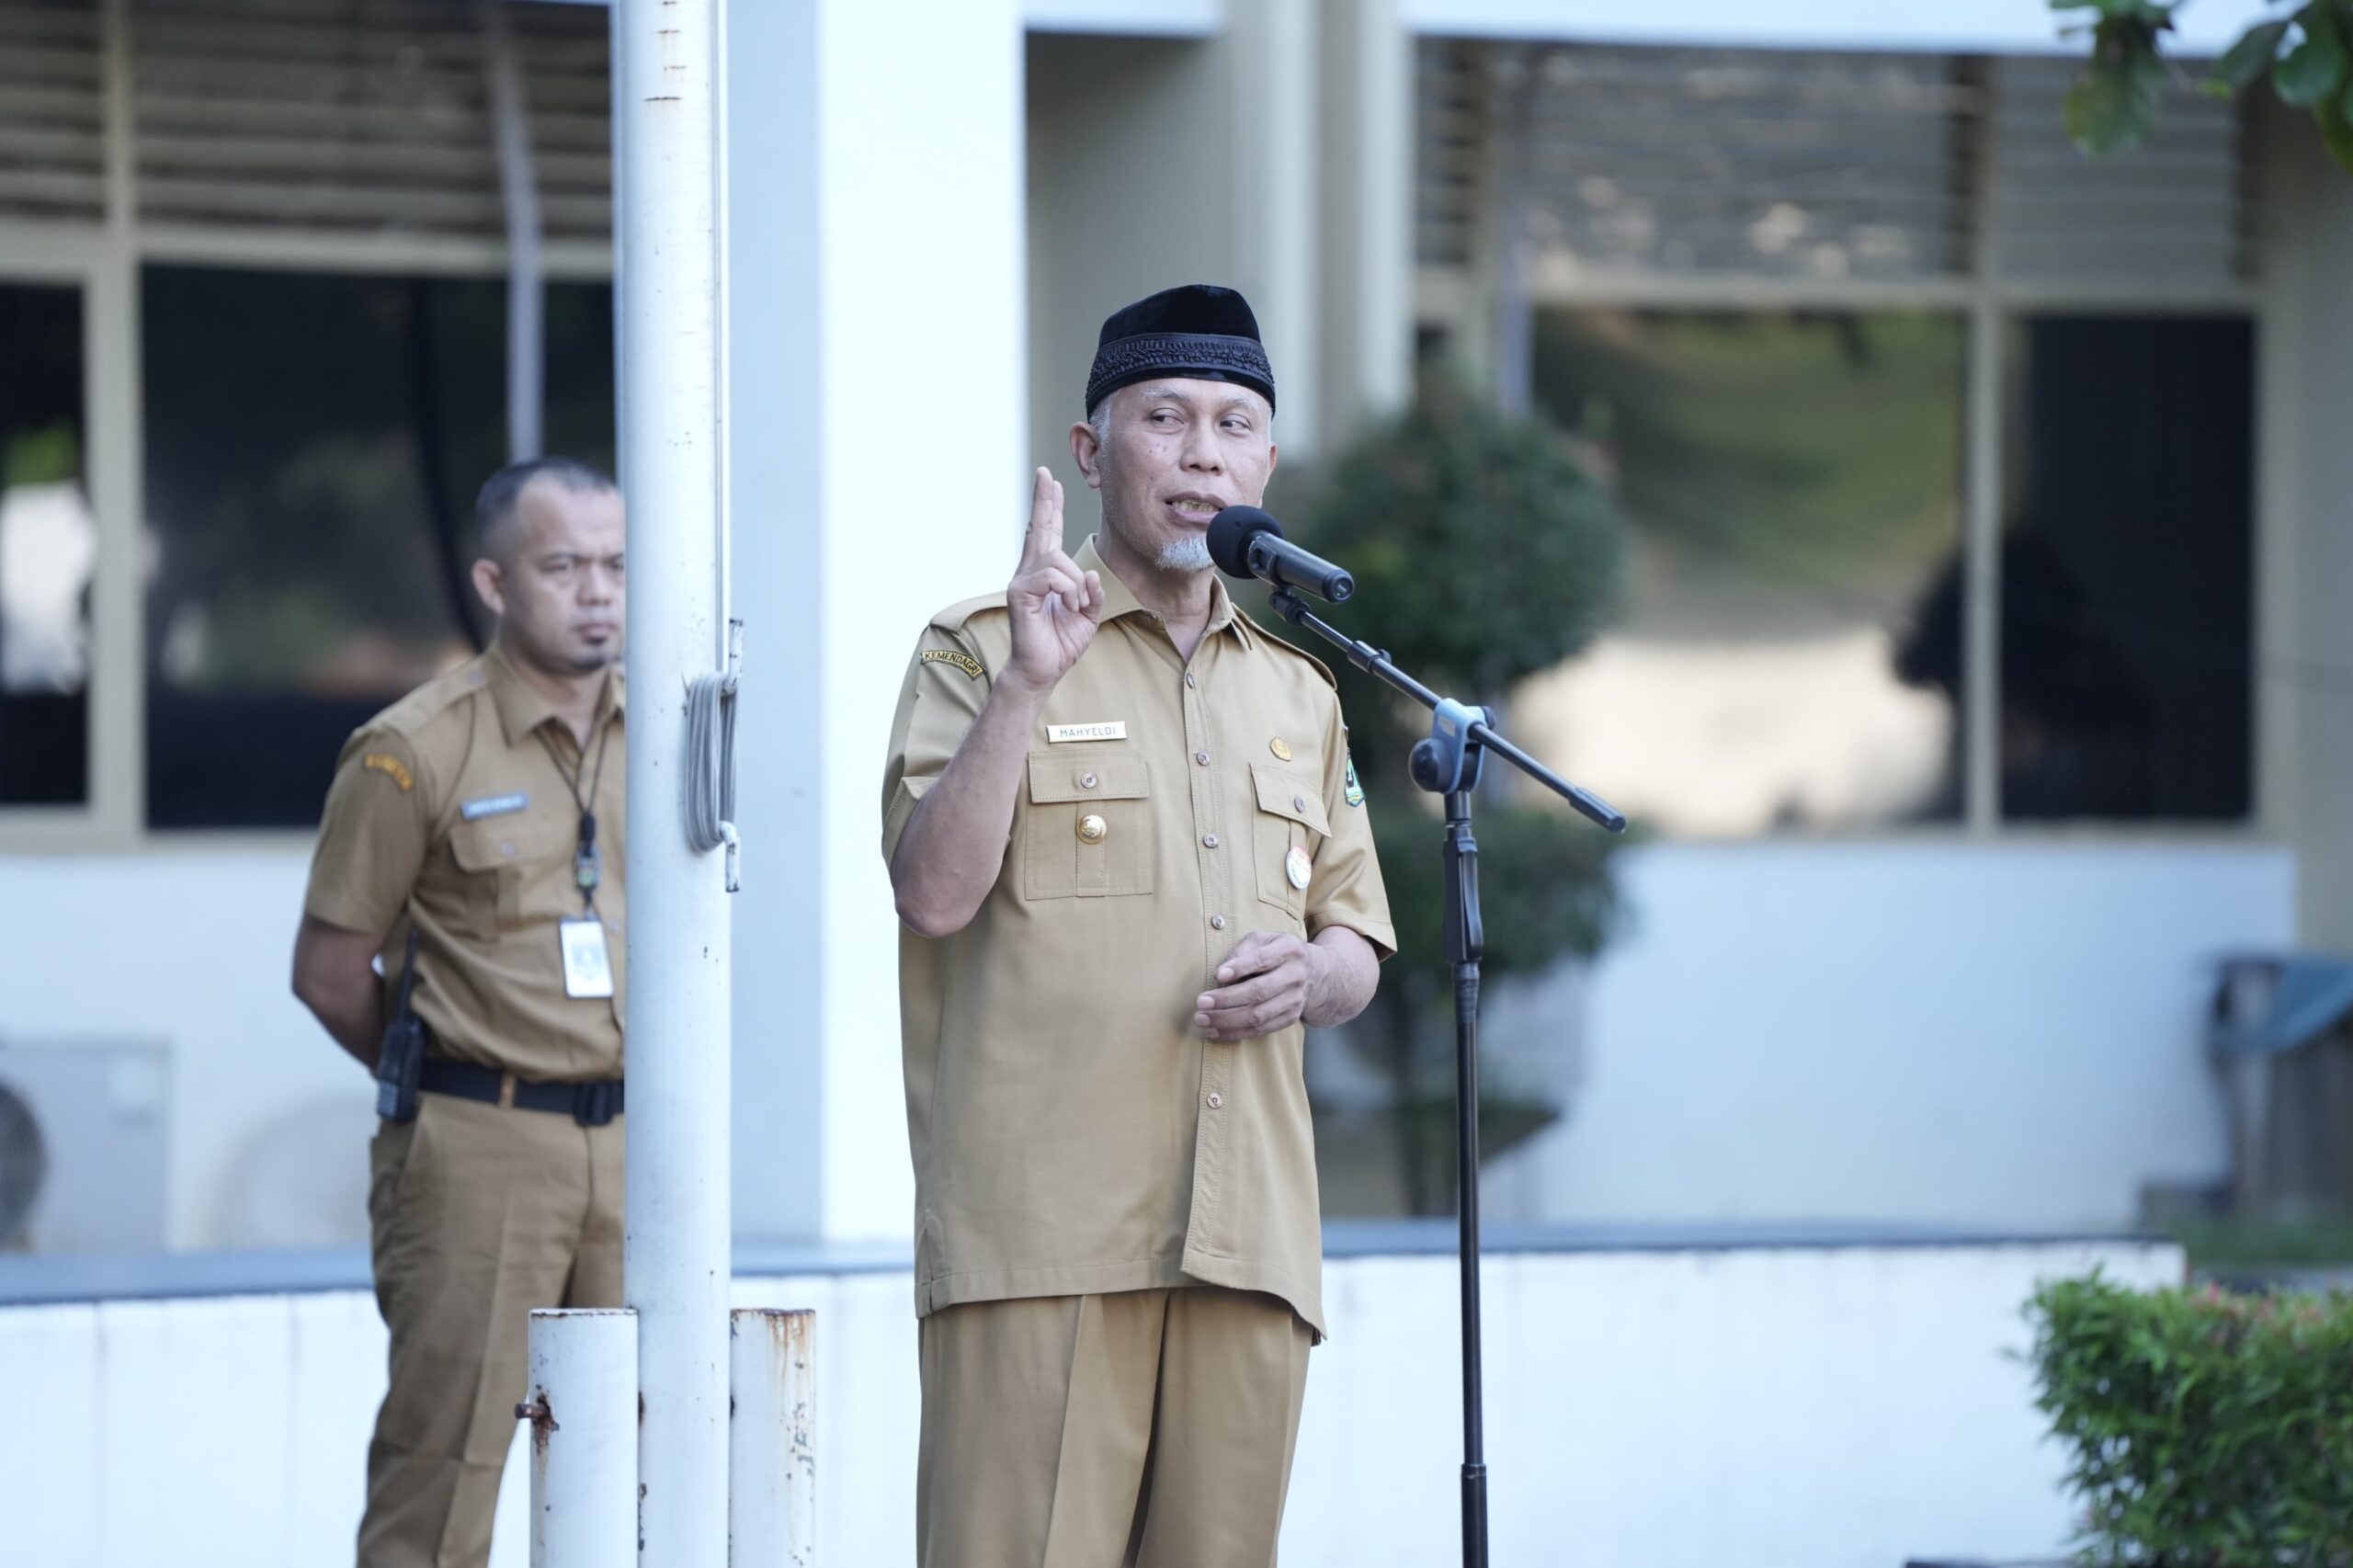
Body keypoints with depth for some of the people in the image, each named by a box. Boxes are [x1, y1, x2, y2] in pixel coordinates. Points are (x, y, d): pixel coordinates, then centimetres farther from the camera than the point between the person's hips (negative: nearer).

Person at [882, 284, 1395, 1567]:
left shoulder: (1298, 693, 21)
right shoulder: (981, 651, 4)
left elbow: (1359, 944, 23)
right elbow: (935, 892, -9)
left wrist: (1306, 976, 0)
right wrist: (1025, 687, -18)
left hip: (1248, 1238, 5)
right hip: (1044, 1231, -5)